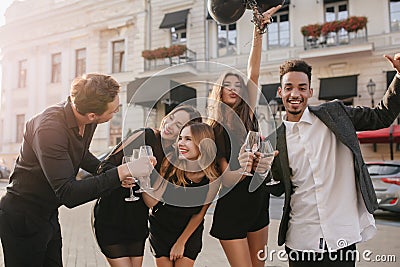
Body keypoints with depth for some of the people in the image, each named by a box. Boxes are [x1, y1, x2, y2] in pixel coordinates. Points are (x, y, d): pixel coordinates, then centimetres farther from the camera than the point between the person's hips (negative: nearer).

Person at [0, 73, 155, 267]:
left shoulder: (87, 120, -7)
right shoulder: (49, 129, -31)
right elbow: (68, 194, -32)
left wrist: (114, 171, -1)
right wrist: (120, 173, -34)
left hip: (49, 214, 8)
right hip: (23, 218, -7)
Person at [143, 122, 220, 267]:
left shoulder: (212, 180, -19)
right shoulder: (170, 162, -21)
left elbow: (199, 214, -7)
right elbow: (152, 202, -21)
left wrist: (181, 242, -2)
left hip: (190, 233, 0)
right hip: (160, 230, 0)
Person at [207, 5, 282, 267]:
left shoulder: (248, 116, 0)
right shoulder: (213, 130, -7)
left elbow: (254, 73, -10)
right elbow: (226, 178, -12)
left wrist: (258, 33, -16)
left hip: (258, 200, 4)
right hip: (231, 207, -4)